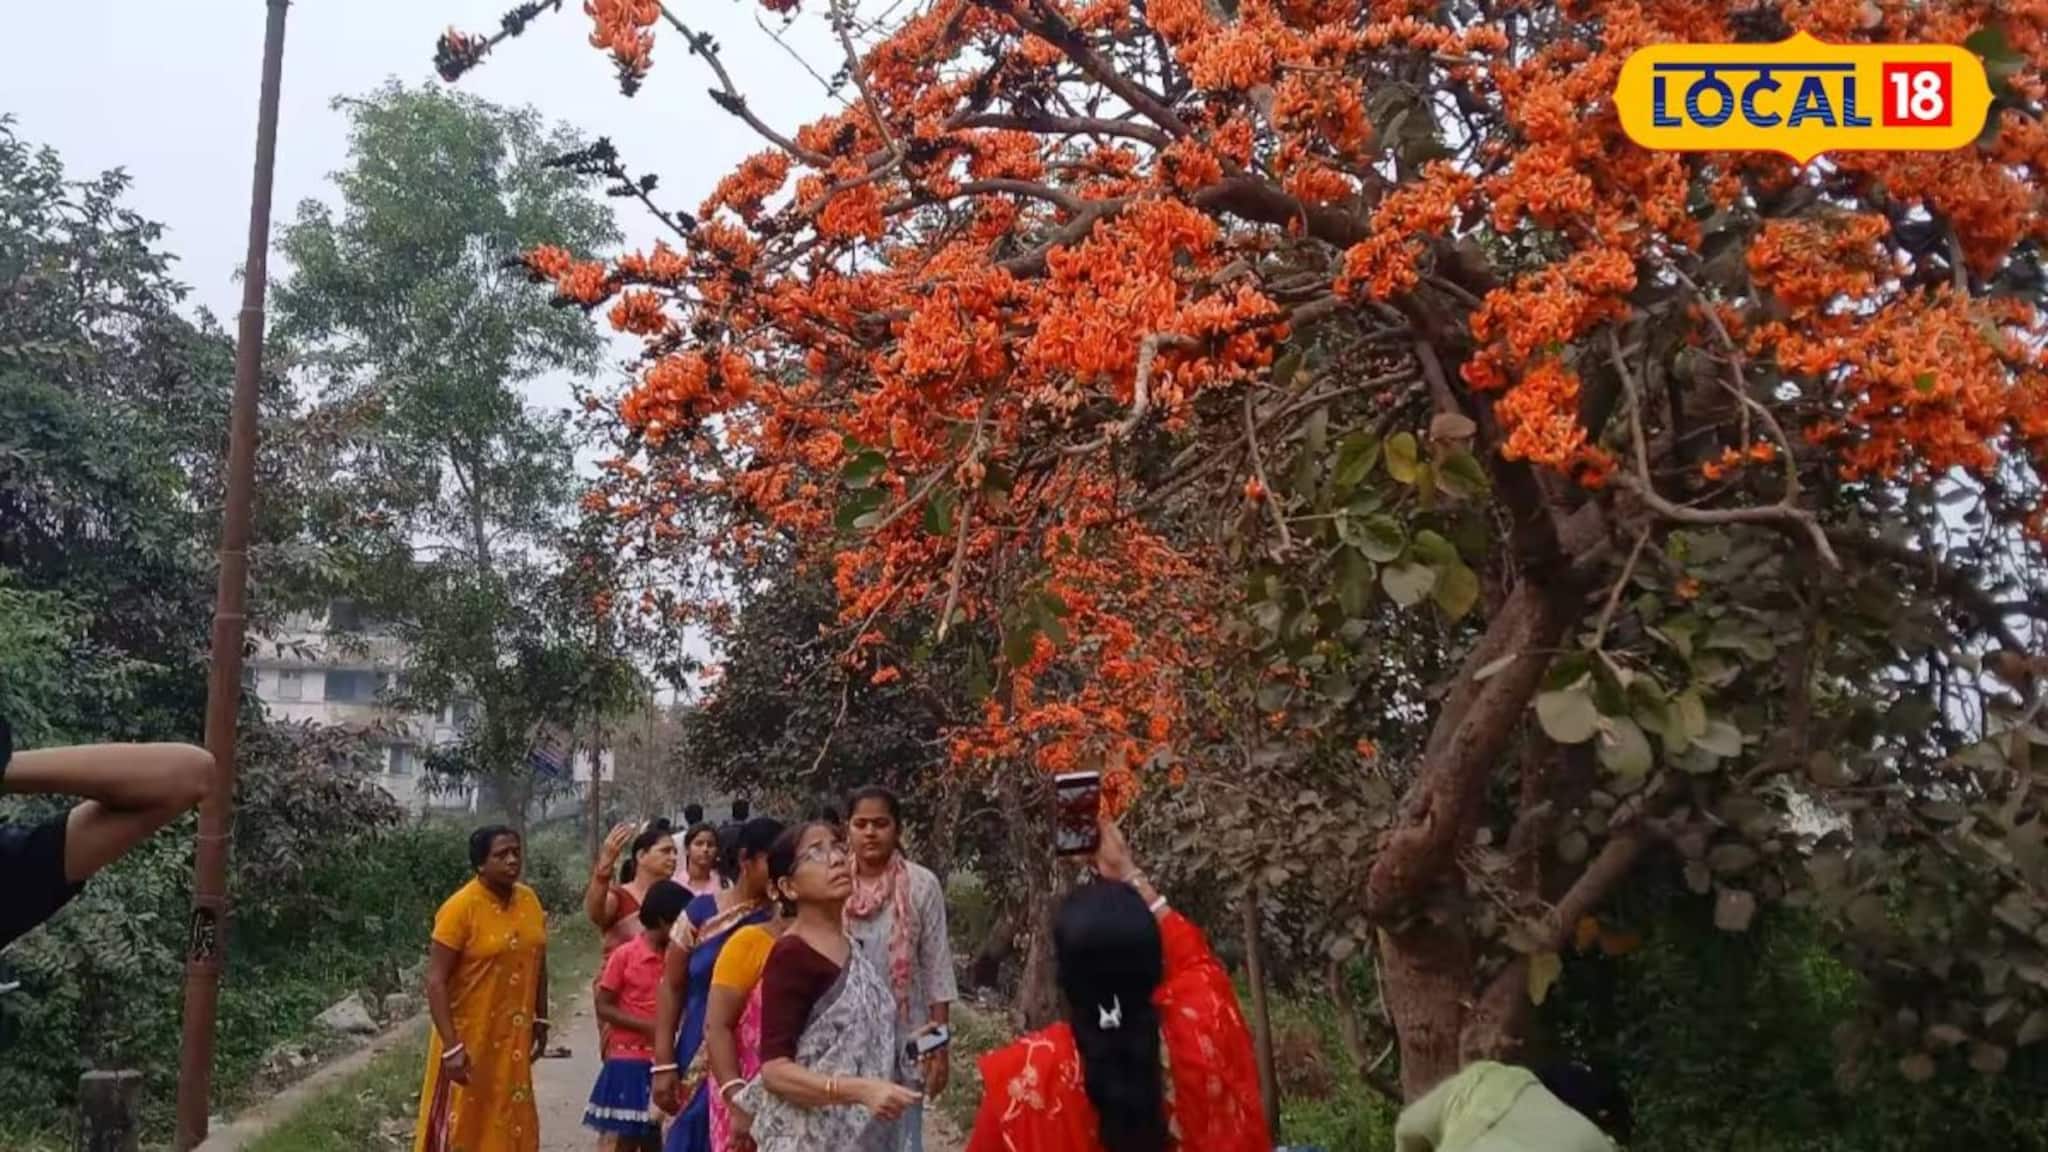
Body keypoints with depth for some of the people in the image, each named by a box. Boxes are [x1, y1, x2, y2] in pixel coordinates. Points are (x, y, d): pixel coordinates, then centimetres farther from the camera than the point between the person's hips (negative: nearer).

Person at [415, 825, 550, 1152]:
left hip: (513, 1038, 6)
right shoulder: (460, 908, -18)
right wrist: (451, 1047, -24)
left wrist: (541, 1021, 14)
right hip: (469, 1038, -6)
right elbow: (436, 980, -19)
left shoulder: (529, 901, 1)